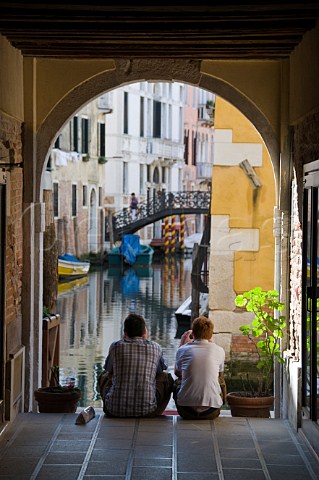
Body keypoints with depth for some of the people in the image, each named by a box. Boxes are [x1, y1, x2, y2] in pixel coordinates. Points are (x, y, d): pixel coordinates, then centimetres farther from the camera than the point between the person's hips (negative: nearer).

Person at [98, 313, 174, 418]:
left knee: (105, 376, 30)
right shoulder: (155, 347, 4)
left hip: (114, 411, 1)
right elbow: (161, 369, 24)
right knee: (166, 377, 24)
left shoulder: (116, 346, 3)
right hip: (147, 411, -1)